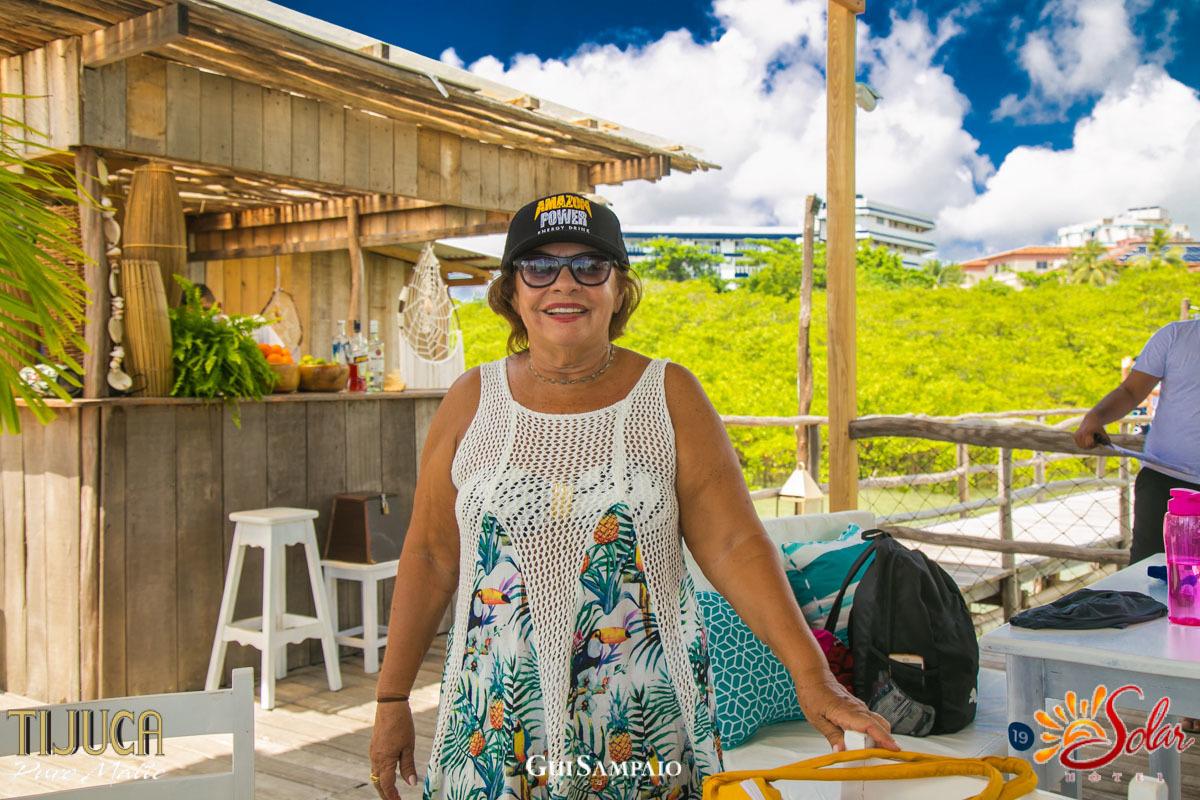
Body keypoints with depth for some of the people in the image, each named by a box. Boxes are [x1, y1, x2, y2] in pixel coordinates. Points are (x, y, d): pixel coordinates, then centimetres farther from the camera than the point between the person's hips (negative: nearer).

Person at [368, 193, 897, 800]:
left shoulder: (670, 396, -1)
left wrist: (811, 673, -17)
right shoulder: (471, 401, 3)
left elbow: (734, 544, -7)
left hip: (641, 717, -1)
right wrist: (392, 699, 6)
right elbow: (429, 555, 6)